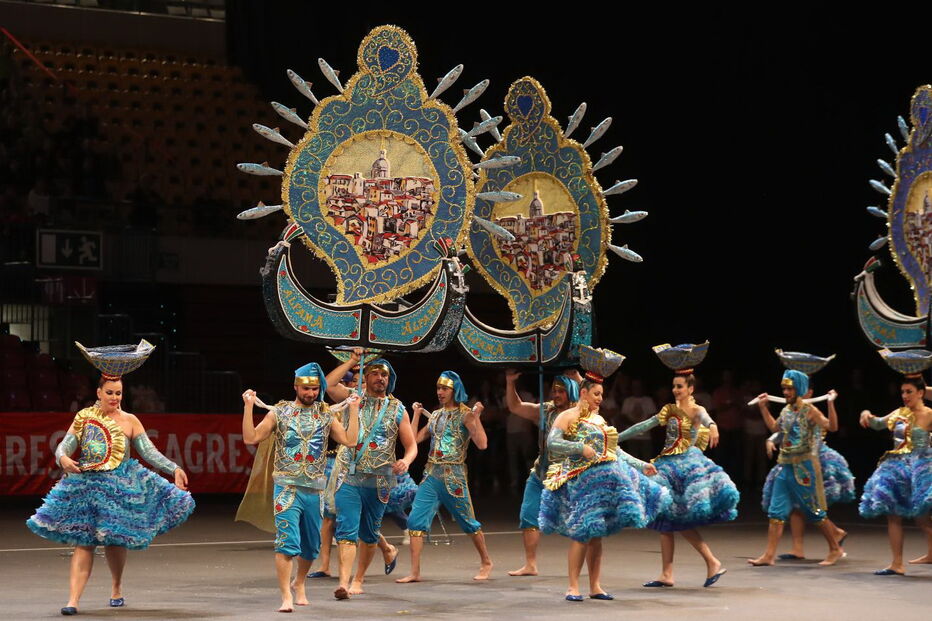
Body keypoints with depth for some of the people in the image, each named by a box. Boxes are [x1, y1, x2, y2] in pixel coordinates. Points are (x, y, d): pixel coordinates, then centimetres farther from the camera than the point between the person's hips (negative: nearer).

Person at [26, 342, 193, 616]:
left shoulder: (129, 421, 2)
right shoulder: (84, 417, 5)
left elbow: (149, 451, -1)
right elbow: (64, 445, 2)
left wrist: (174, 469, -11)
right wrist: (63, 459, -21)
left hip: (119, 487, -1)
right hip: (85, 485, 1)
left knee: (114, 539, 2)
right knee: (82, 542, -6)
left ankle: (116, 587, 29)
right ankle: (73, 599, -9)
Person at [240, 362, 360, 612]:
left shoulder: (326, 415, 9)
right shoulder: (279, 413, 2)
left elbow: (350, 440, 1)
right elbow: (251, 438, -3)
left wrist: (353, 410, 0)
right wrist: (248, 407, -10)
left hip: (314, 489, 4)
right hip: (287, 487, -4)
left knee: (311, 545, 14)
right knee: (287, 542, -15)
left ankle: (299, 583, 40)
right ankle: (286, 597, -16)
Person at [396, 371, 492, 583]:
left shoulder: (465, 414, -5)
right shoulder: (435, 415, 13)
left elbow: (482, 444, -16)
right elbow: (415, 439, 13)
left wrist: (476, 418, -22)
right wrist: (416, 415, 14)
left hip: (453, 477, -5)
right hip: (431, 476, 5)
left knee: (468, 522, 8)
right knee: (416, 521, -7)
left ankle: (486, 563, 28)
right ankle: (415, 572, -4)